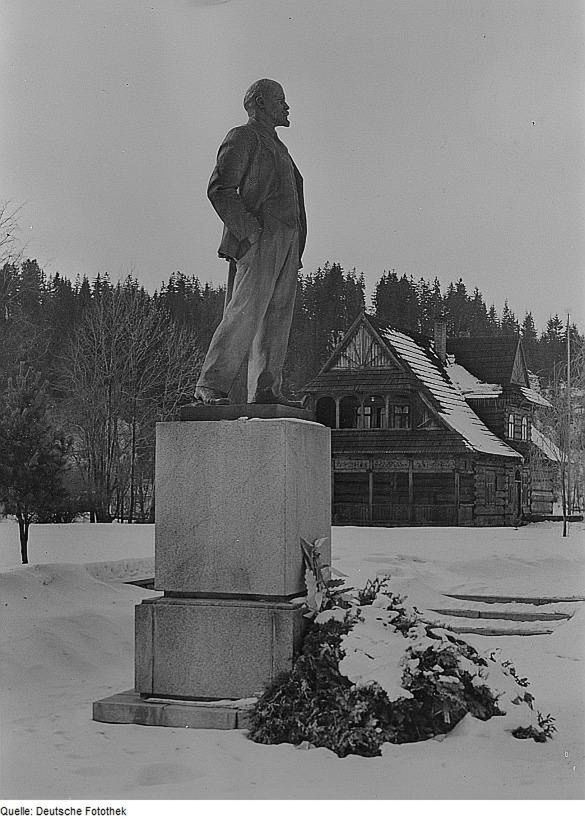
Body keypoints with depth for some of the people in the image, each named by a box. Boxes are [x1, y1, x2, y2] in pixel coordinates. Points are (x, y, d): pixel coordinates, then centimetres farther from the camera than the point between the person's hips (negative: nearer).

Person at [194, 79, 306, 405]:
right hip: (259, 239, -9)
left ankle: (266, 390, 6)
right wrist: (247, 230, -18)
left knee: (278, 317, 4)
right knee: (246, 313, -15)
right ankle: (211, 386, -13)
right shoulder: (243, 137, 0)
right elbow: (219, 190, -9)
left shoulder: (277, 146, 28)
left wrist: (296, 249, 18)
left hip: (286, 242, 9)